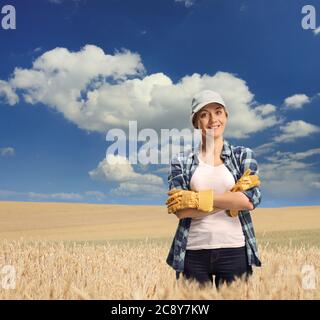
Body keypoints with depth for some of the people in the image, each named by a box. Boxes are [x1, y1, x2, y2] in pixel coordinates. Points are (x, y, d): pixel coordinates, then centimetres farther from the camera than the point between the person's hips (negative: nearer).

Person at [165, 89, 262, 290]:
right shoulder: (181, 161, 3)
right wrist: (231, 198, -14)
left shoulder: (244, 155, 5)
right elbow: (181, 210, -9)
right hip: (193, 253, 0)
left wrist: (196, 198, -14)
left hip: (234, 251, 0)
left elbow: (251, 199, -12)